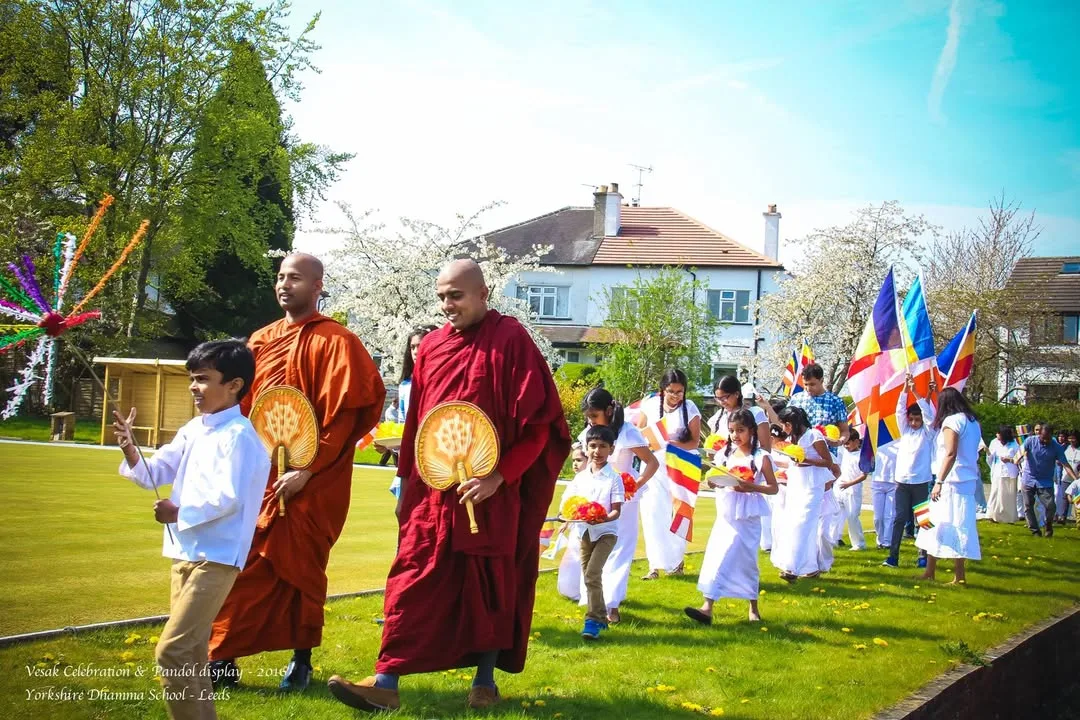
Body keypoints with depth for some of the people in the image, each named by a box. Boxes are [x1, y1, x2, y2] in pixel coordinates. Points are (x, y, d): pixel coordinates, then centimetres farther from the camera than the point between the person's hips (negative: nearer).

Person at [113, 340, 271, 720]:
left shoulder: (238, 435, -15)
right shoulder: (193, 430, 12)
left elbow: (227, 499, -23)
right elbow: (154, 475, 11)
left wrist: (179, 513, -13)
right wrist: (130, 451, -8)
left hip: (215, 558, -10)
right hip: (185, 554, 10)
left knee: (172, 652, -13)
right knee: (190, 653, 16)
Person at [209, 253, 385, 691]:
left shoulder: (335, 342, -7)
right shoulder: (261, 341, 12)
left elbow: (345, 414, -13)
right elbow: (243, 406, 17)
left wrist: (308, 470, -18)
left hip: (311, 484, -5)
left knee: (301, 569, 4)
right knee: (243, 568, 4)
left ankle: (301, 661, 18)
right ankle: (223, 658, 11)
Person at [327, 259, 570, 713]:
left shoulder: (511, 340, -9)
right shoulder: (432, 345, 8)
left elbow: (536, 421, -12)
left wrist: (498, 476, -17)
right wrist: (406, 480, 15)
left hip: (489, 493, -5)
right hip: (431, 489, 5)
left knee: (488, 587, 8)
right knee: (413, 583, 2)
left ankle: (485, 682, 23)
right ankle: (386, 683, 5)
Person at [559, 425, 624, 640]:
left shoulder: (614, 478, -8)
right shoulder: (580, 478, 5)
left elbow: (616, 511, -11)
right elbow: (566, 501, 6)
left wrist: (602, 518, -30)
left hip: (605, 531, -5)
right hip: (584, 531, 5)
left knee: (592, 574, -17)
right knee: (589, 576, 12)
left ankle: (593, 620, -11)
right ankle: (600, 616, 27)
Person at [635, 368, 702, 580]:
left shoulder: (690, 409, -4)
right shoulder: (650, 405, 0)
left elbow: (695, 442, -6)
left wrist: (677, 445, -25)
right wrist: (647, 442, -13)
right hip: (653, 465, 1)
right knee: (652, 513, -7)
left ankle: (676, 561, 24)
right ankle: (656, 564, -4)